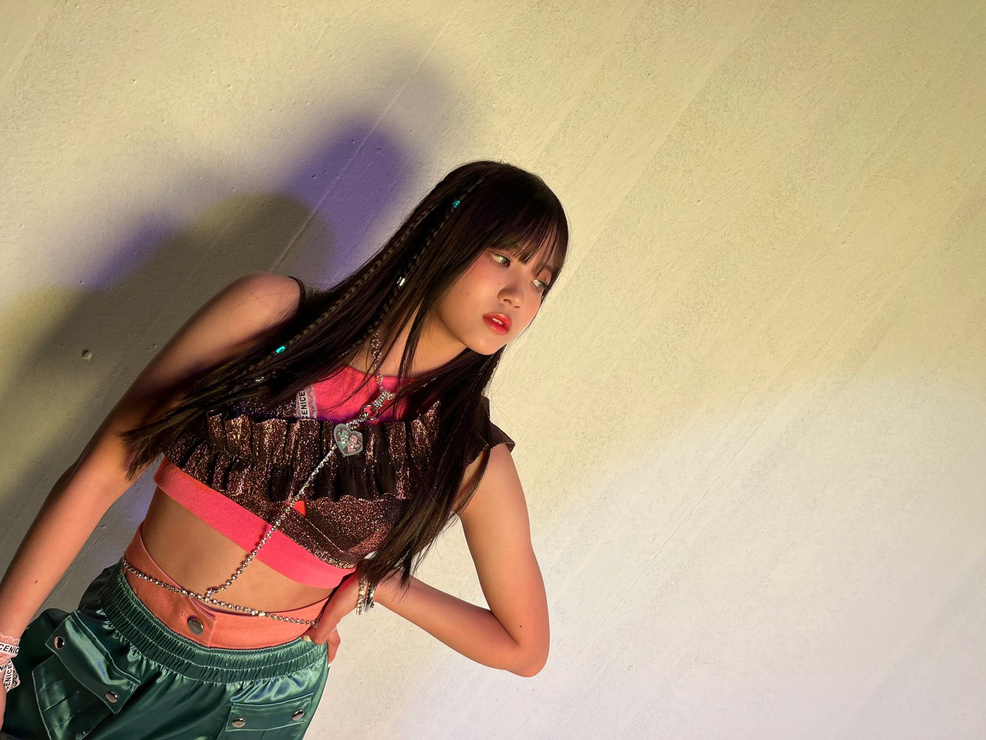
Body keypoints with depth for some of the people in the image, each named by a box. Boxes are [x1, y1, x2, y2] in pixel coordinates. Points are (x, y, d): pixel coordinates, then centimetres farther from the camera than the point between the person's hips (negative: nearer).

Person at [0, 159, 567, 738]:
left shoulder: (473, 456, -11)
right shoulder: (272, 310, -13)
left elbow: (525, 647, 0)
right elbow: (103, 471, -11)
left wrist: (376, 581, -7)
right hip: (111, 649, 0)